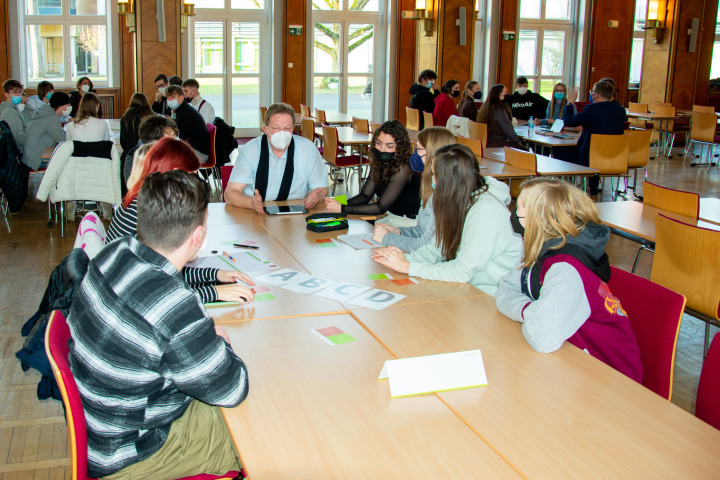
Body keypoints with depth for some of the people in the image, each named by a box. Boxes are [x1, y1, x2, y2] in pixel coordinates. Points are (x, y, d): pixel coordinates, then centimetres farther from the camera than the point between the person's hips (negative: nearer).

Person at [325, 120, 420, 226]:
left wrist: (342, 209, -26)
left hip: (408, 222, -7)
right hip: (391, 218, 7)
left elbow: (381, 208, -23)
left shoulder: (402, 168, -23)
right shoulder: (379, 163, 2)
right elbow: (365, 195, 3)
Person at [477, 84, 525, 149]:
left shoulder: (485, 107, 11)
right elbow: (508, 129, -14)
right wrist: (518, 141, -1)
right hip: (497, 143, -10)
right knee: (524, 149, -4)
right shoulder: (499, 110, -17)